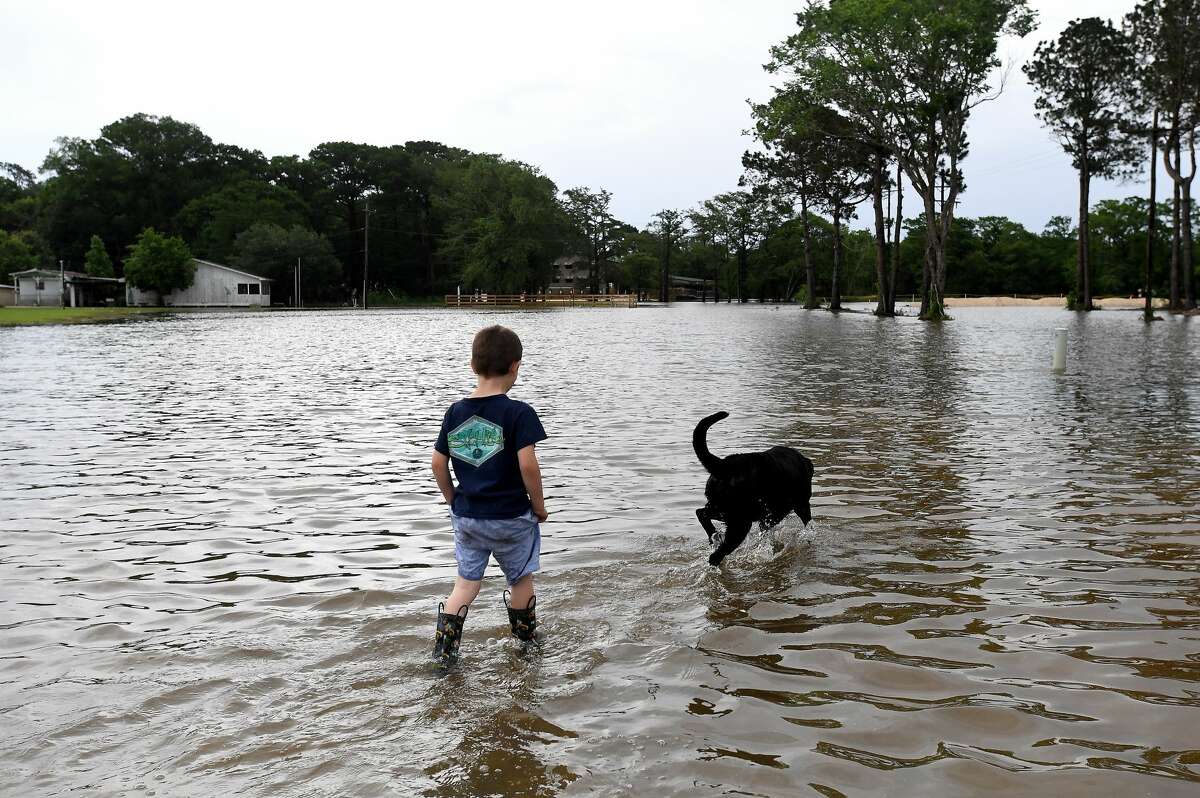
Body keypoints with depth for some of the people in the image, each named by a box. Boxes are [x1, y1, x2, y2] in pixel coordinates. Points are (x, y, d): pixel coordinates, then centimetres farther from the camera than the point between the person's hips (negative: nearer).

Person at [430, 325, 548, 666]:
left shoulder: (456, 411, 0)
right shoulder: (518, 413, -16)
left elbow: (438, 464, 3)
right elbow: (527, 464, -22)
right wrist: (539, 504, -8)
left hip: (466, 516, 4)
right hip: (511, 516, -4)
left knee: (467, 580, 15)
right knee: (521, 578, 17)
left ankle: (445, 644, 7)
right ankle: (526, 638, 32)